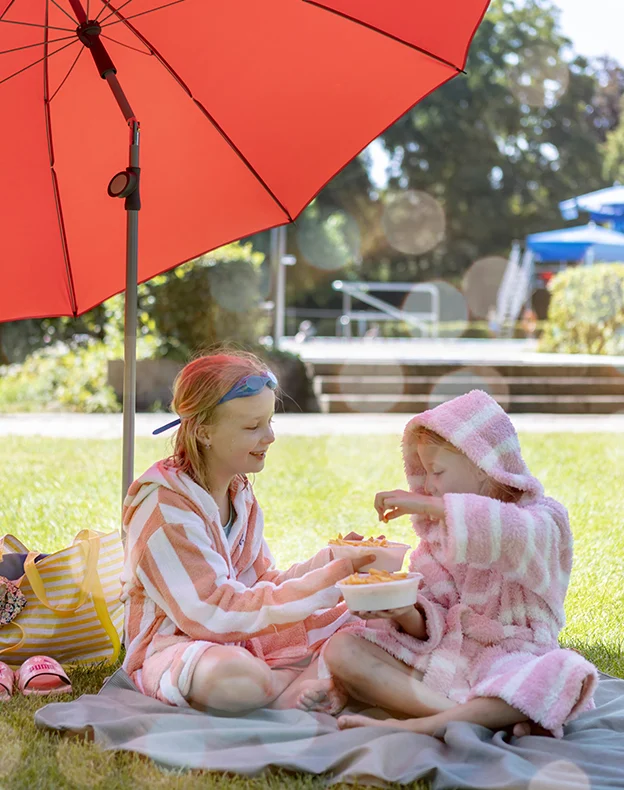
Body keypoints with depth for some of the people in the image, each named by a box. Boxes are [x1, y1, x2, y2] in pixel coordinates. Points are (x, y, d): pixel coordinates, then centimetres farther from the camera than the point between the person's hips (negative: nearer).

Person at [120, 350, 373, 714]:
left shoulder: (239, 492, 9)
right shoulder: (165, 508, -20)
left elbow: (262, 583, 8)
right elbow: (217, 615, -24)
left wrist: (333, 561, -9)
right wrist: (325, 580, -26)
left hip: (245, 642, 8)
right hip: (173, 648, -8)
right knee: (237, 677, -42)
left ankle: (289, 693, -25)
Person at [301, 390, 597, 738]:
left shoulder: (541, 520, -2)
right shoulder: (439, 531, 15)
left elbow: (507, 534, -30)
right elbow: (429, 627, 10)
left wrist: (428, 506, -26)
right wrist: (405, 613, -14)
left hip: (510, 659, -5)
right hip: (440, 654, 5)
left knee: (564, 676, -39)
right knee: (341, 648, -14)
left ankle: (418, 726, -41)